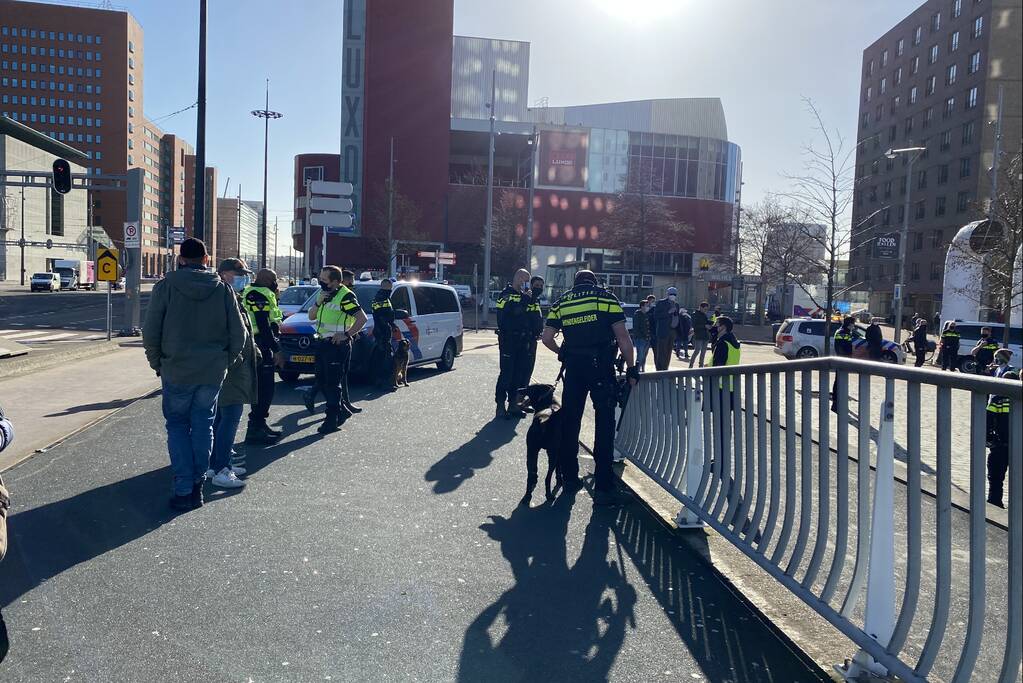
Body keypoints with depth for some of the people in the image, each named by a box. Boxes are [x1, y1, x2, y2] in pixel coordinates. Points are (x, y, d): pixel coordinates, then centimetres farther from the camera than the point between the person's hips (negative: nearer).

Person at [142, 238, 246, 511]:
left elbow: (150, 332, -6)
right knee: (203, 425, 13)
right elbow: (238, 334, -1)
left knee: (178, 426, 9)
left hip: (177, 371, -2)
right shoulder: (222, 288, -1)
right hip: (213, 372, 2)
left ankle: (184, 490, 5)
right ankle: (197, 484, 15)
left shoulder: (166, 286, -6)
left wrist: (157, 364, 7)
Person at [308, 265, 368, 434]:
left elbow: (362, 318, -20)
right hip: (322, 343, 9)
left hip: (337, 345, -9)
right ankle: (342, 411, 27)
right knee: (322, 382, 13)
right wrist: (318, 302, -3)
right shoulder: (325, 295, 14)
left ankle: (332, 421, 4)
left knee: (333, 384, -4)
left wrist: (346, 334, -21)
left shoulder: (345, 296, -14)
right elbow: (311, 316, 15)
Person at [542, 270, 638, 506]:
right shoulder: (606, 298, 4)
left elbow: (547, 338, 6)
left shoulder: (561, 303, 12)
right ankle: (603, 488, -5)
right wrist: (631, 367, 2)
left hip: (574, 367, 3)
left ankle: (569, 477, 26)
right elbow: (622, 336, -3)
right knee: (604, 424, -2)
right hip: (602, 366, -3)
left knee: (570, 422, 15)